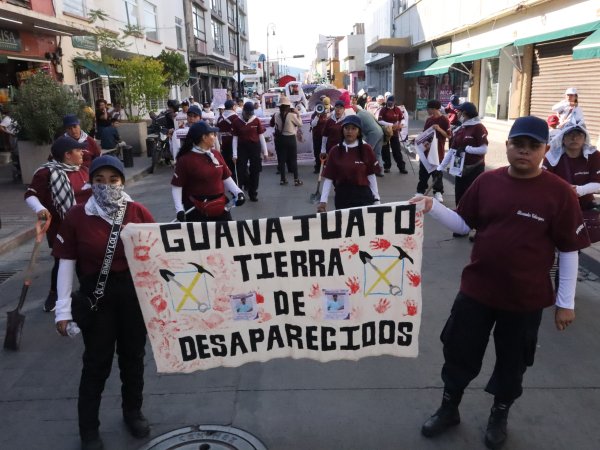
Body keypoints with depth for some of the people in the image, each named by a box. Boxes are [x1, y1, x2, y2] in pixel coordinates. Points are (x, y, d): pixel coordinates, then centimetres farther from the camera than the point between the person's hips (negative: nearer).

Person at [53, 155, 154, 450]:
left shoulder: (139, 212, -6)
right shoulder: (76, 216, -8)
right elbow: (67, 262, -5)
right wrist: (63, 309, -6)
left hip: (136, 293, 2)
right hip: (96, 295, -1)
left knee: (133, 356, 17)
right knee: (96, 362, 8)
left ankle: (133, 412, 40)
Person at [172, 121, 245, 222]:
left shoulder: (216, 154, 4)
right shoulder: (185, 159, -12)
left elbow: (226, 177, 12)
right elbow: (176, 186, -10)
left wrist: (238, 192, -1)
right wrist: (179, 209, -17)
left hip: (220, 207, 6)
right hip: (196, 210, -5)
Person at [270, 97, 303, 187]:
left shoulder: (276, 115, -4)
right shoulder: (291, 115, -15)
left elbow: (273, 124, 12)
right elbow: (300, 124, -3)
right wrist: (298, 114, 7)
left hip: (279, 138, 3)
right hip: (290, 138, -3)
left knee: (281, 159, 10)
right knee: (293, 159, 5)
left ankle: (282, 179, 15)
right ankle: (296, 179, 7)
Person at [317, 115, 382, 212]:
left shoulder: (366, 149, -3)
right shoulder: (335, 151, 0)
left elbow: (371, 175, 0)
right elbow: (328, 177, -1)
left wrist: (376, 198, -1)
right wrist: (323, 201, -7)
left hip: (363, 195, -1)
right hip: (342, 196, 1)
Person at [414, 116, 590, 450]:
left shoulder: (560, 192, -11)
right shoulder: (487, 182, -3)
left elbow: (569, 249, -7)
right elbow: (463, 224, 3)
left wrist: (566, 301, -5)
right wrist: (433, 207, -15)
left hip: (526, 297, -2)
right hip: (477, 289, 2)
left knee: (512, 361, 17)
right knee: (459, 352, 13)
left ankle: (500, 415, 44)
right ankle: (449, 409, 37)